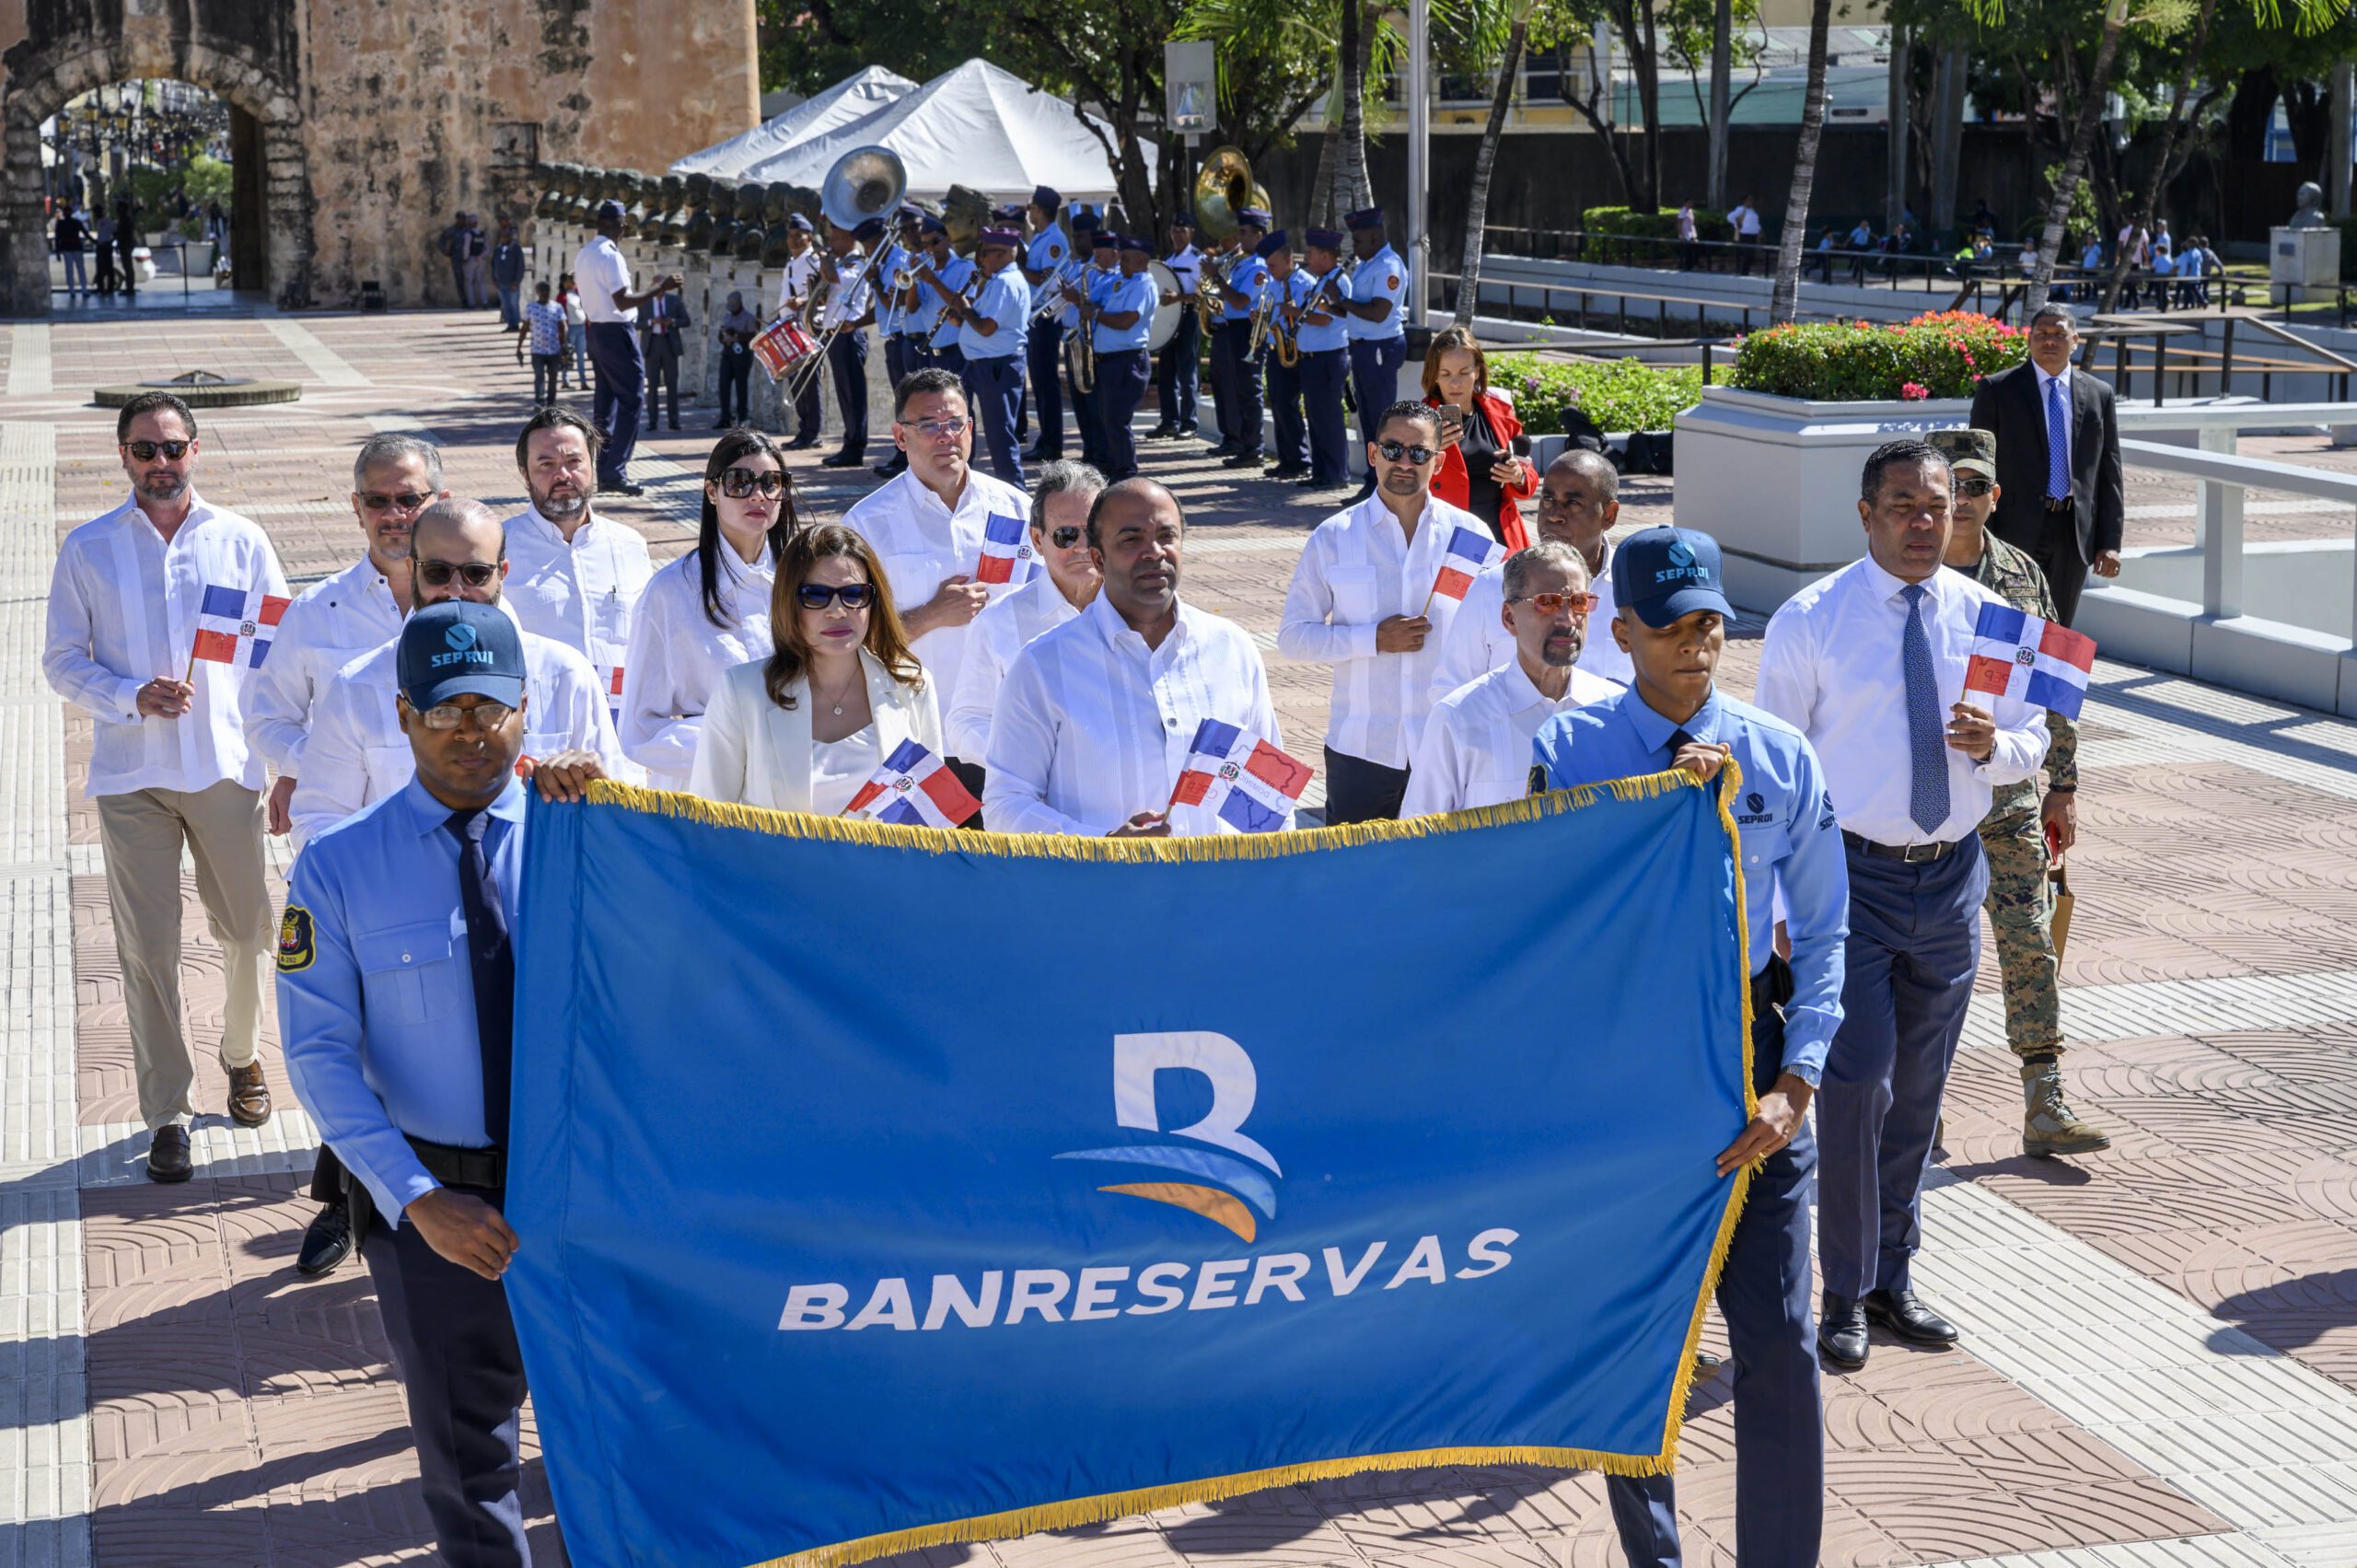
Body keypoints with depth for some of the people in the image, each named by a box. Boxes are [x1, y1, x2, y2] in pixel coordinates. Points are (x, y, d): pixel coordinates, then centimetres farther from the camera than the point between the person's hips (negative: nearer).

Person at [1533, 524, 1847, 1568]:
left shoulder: (1782, 759, 1)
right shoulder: (1569, 752, -3)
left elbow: (1823, 934, 3)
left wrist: (1793, 1084, -7)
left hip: (1749, 1055, 0)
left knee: (1778, 1343, -2)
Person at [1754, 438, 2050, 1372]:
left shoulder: (1985, 617, 4)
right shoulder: (1809, 622, -6)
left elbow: (2032, 742, 11)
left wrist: (1996, 744, -14)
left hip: (1951, 876, 4)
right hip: (1851, 875, -4)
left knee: (1919, 1092, 13)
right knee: (1858, 1085, -8)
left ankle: (1892, 1278, 28)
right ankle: (1846, 1296, 6)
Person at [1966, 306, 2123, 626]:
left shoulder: (2099, 395, 9)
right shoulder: (1997, 390, 0)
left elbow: (2109, 475, 10)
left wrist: (2110, 542, 3)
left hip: (2073, 536, 3)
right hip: (2017, 529, -3)